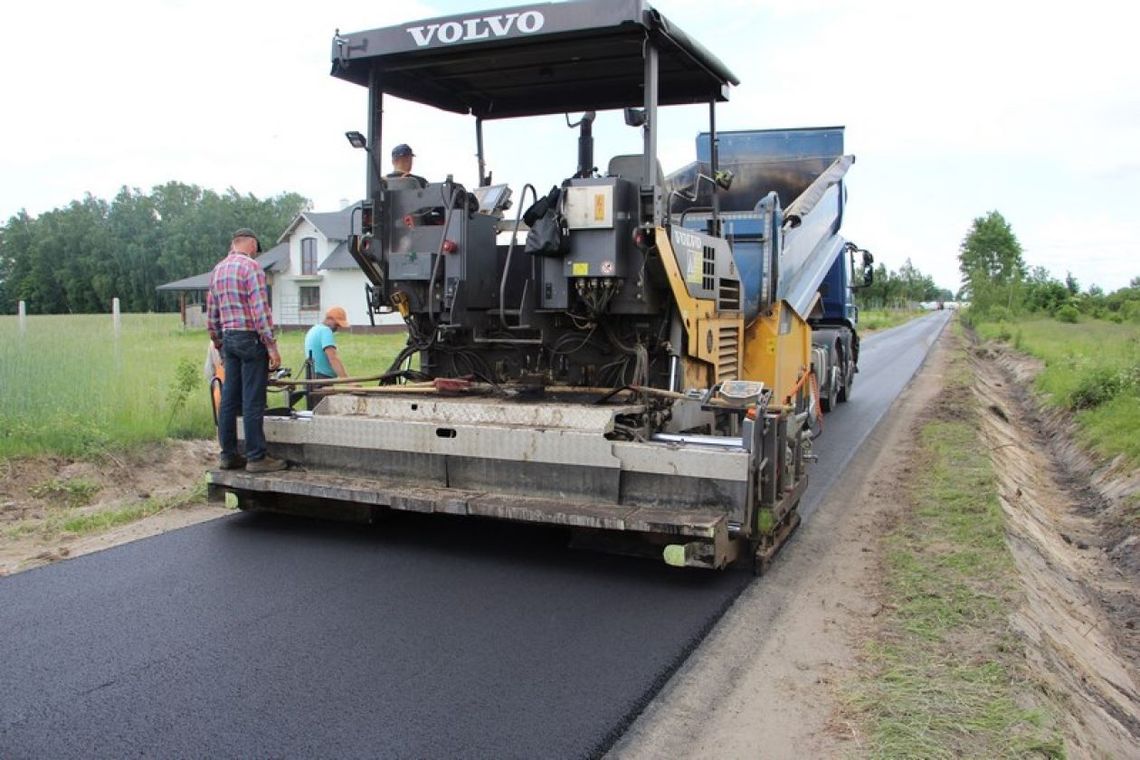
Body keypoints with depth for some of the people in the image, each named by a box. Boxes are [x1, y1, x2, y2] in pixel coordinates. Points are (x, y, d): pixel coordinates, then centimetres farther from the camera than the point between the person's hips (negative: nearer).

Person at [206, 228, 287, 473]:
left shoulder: (217, 270, 15)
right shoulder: (250, 266, -9)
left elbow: (212, 316, 18)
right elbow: (260, 310, -17)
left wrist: (220, 346, 25)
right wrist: (272, 346, -15)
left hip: (229, 339, 8)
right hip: (250, 338, -8)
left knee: (229, 400, 10)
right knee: (253, 401, -6)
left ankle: (228, 455, 15)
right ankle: (256, 457, -3)